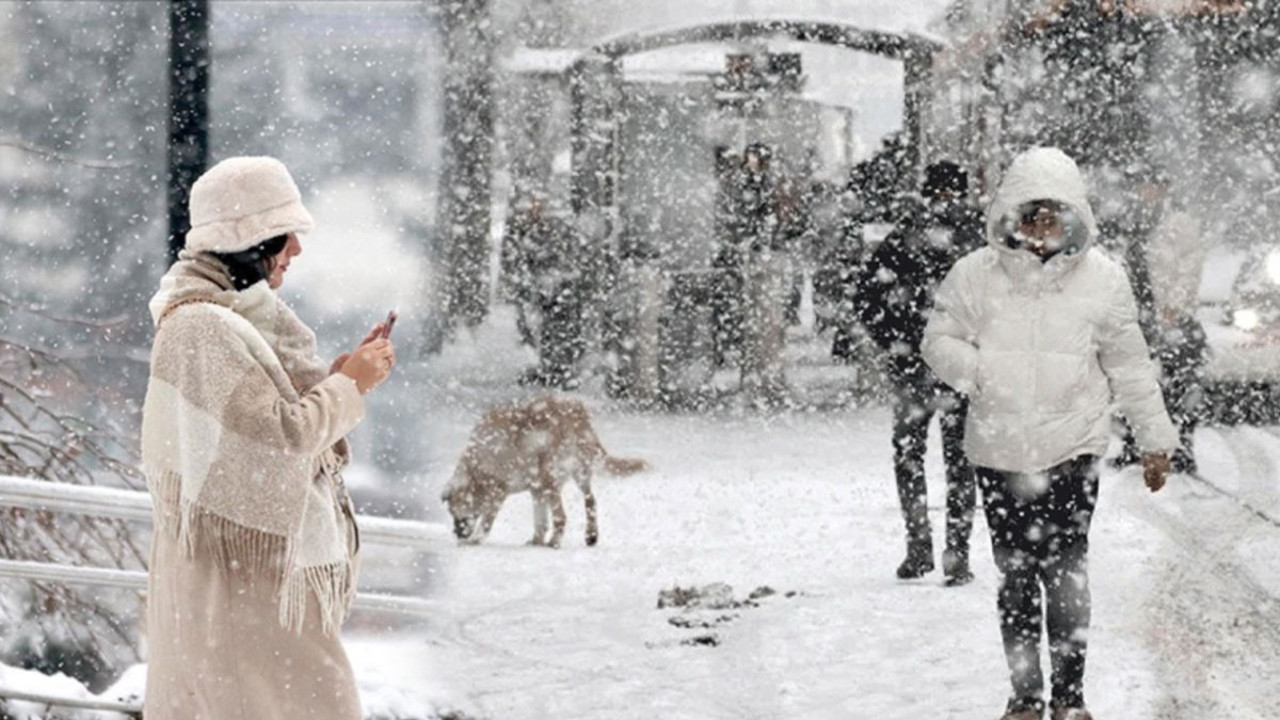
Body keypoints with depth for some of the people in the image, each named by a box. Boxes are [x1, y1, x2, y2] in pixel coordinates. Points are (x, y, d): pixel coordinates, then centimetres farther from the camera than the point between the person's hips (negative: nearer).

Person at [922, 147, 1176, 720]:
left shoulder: (1100, 277, 1)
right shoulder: (976, 274, -1)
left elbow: (1129, 365, 8)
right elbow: (939, 341, 7)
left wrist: (1155, 438, 12)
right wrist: (979, 370, -14)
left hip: (1071, 450, -1)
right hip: (998, 450, 1)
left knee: (1066, 573, -6)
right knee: (1015, 576, 8)